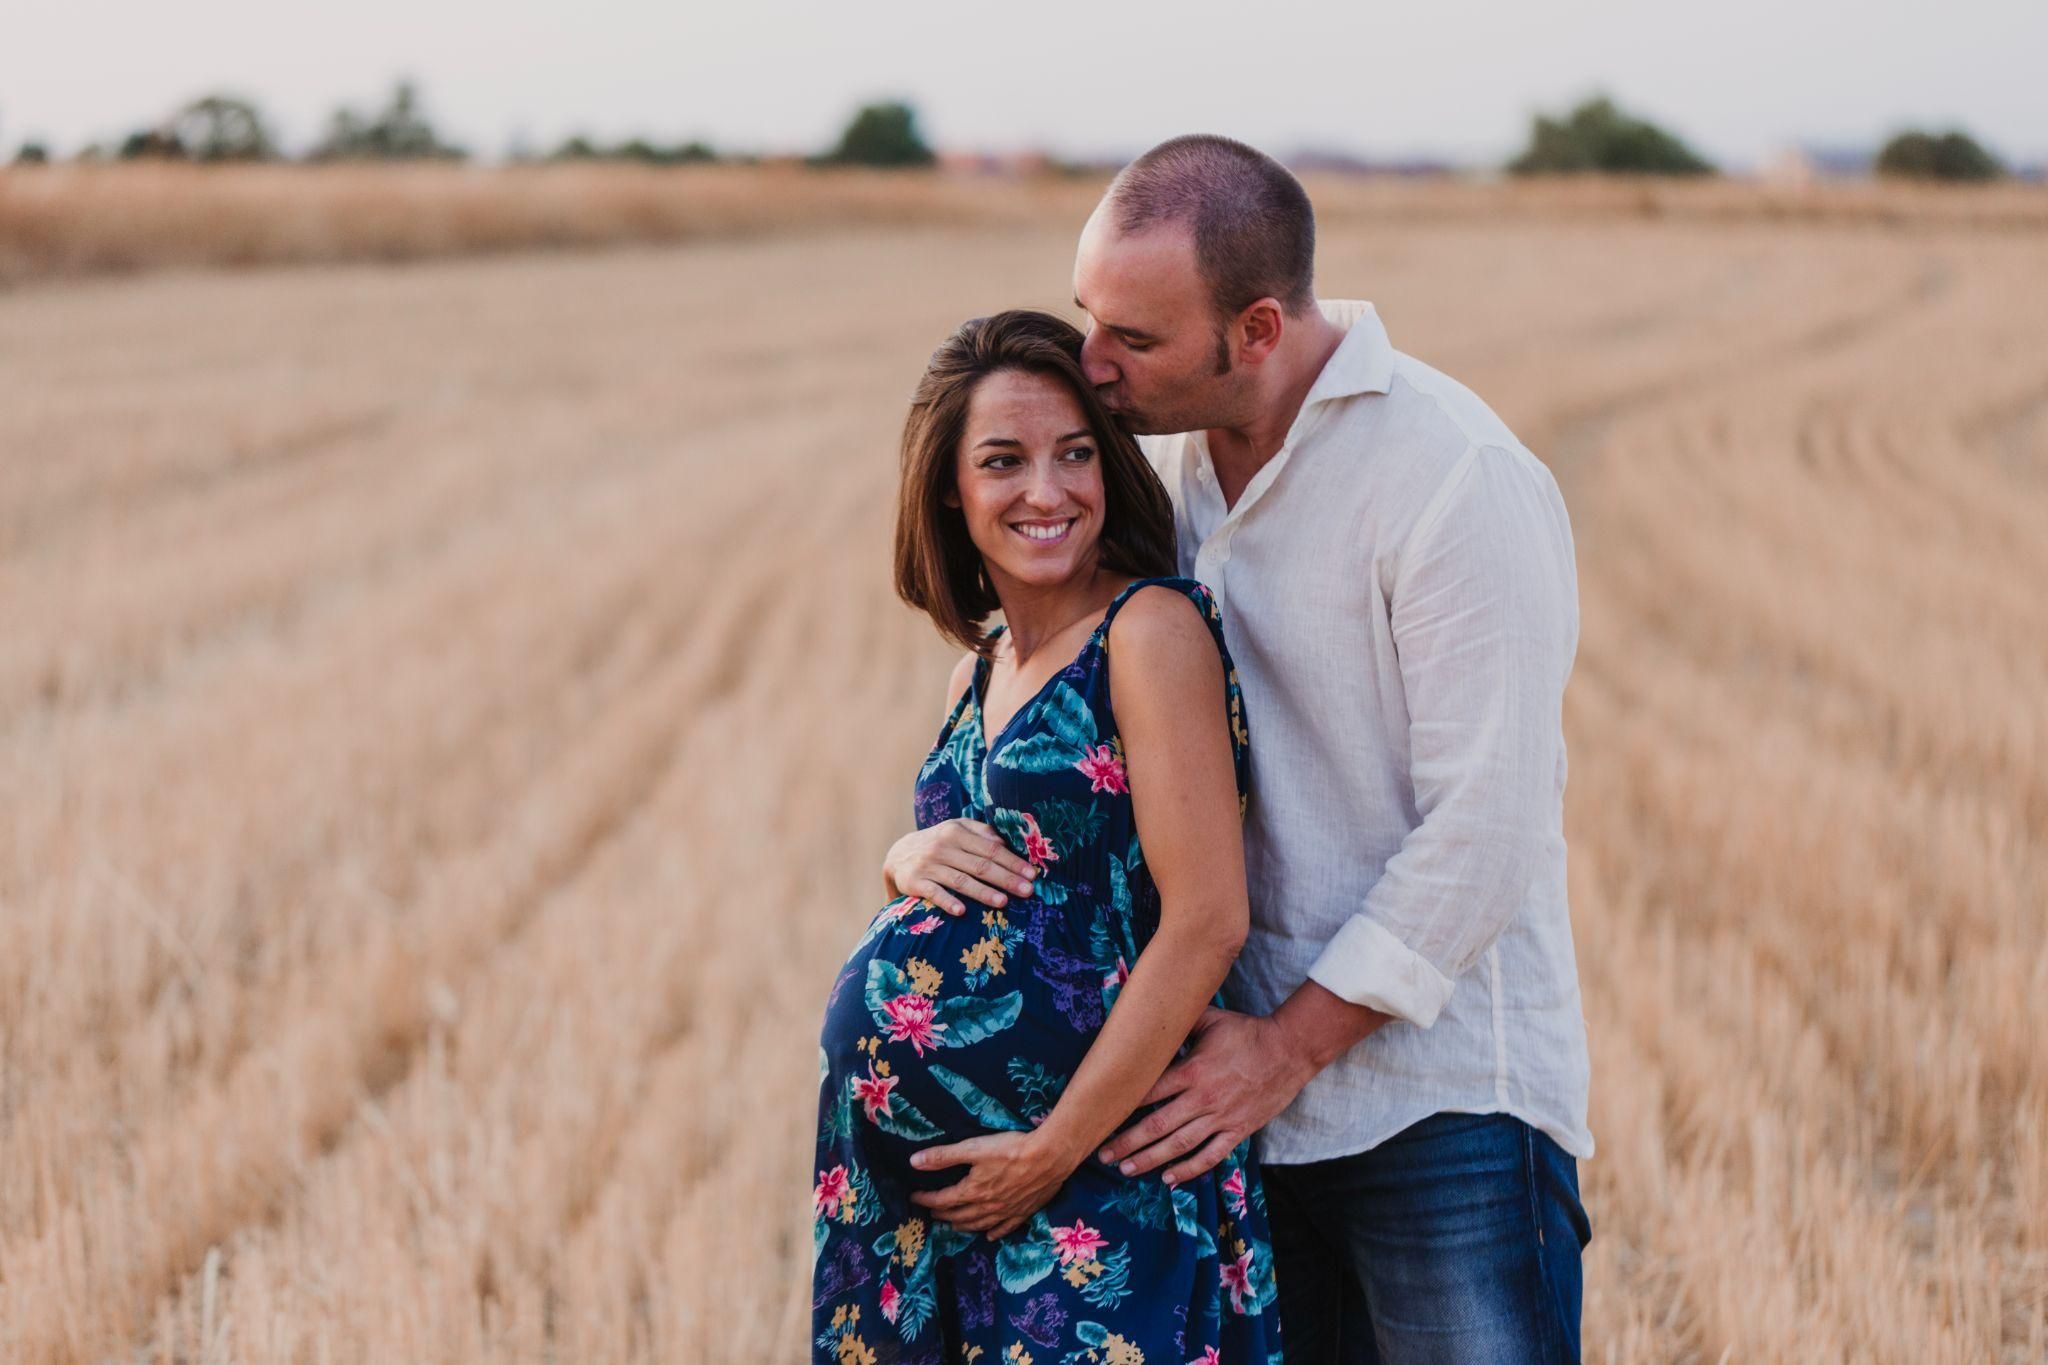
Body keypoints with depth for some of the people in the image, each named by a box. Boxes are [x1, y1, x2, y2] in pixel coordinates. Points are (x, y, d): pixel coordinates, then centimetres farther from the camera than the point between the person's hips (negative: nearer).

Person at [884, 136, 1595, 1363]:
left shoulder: (1460, 480, -16)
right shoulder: (1163, 453, 6)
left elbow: (1486, 826, -18)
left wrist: (1293, 1041, -16)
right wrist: (938, 832, -2)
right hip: (1251, 1087, 7)